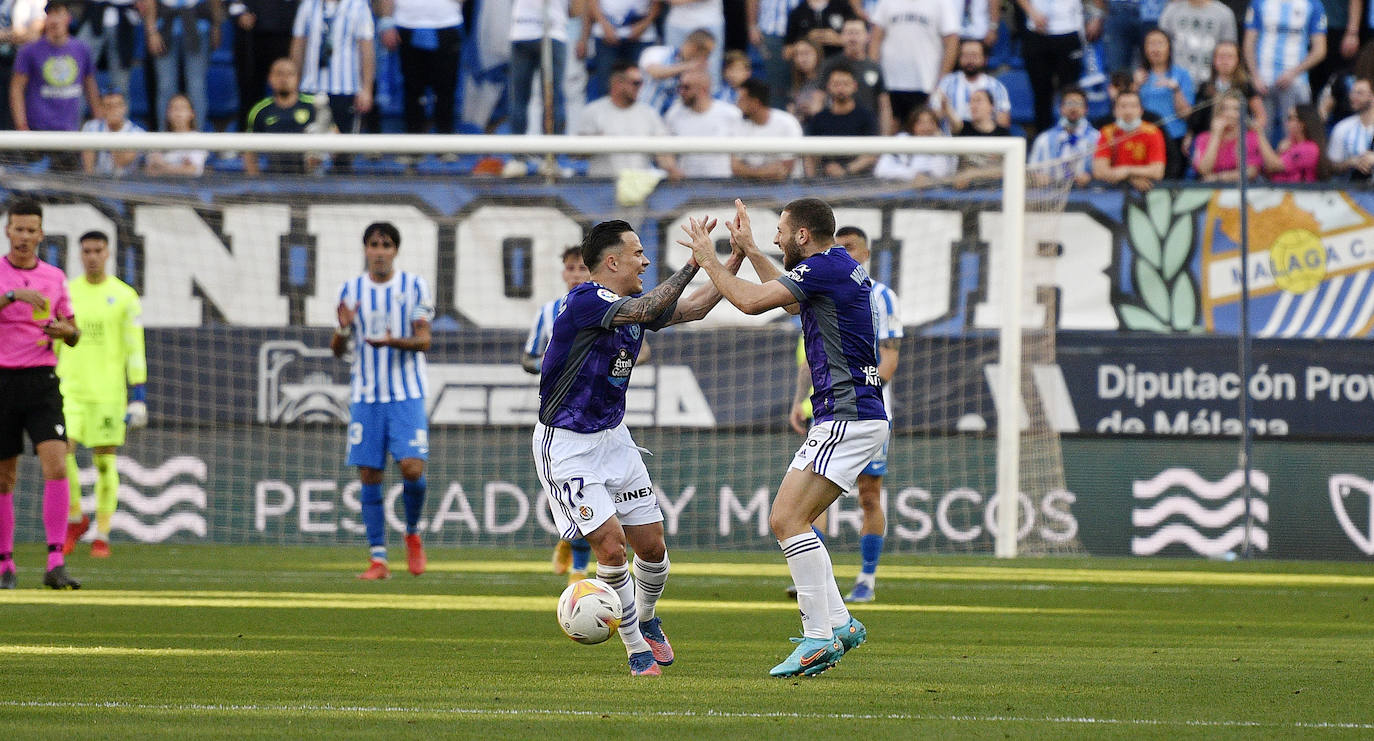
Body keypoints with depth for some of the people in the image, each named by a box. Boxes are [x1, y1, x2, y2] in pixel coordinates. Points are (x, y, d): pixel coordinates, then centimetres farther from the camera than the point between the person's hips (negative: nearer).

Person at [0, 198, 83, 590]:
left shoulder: (54, 277, 10)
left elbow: (73, 333, 18)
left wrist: (66, 331, -6)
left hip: (42, 381, 1)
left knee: (56, 466, -15)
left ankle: (56, 564, -18)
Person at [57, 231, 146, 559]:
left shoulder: (124, 297, -1)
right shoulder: (65, 293, 8)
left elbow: (135, 350, -2)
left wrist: (138, 396, -8)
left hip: (108, 391, -2)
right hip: (70, 390, 2)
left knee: (105, 461, -2)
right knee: (61, 451, -14)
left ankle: (102, 536, 5)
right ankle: (75, 518, 7)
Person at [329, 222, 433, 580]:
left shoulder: (414, 286, 1)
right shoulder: (351, 290, 7)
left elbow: (423, 340, -5)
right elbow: (337, 350, 8)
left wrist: (395, 342, -25)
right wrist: (343, 329, -14)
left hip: (407, 394, -2)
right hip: (366, 396, 2)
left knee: (412, 467, -14)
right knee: (369, 474, -2)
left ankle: (413, 534, 12)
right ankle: (378, 558, 3)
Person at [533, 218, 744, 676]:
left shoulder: (633, 307, 5)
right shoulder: (585, 301, -21)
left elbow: (692, 308, 15)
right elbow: (645, 309, -35)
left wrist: (737, 257, 8)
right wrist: (693, 264, -35)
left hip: (613, 439, 8)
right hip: (567, 445, -8)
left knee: (652, 546, 6)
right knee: (611, 545, -14)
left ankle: (645, 620, 35)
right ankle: (637, 649, 2)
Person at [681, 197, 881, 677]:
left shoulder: (826, 267, -14)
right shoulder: (843, 267, 16)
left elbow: (751, 301, -16)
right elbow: (792, 300, 35)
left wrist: (708, 259, -1)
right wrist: (748, 251, 38)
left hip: (848, 419, -10)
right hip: (844, 418, 10)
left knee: (787, 519, -16)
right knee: (788, 521, 12)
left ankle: (819, 638, -19)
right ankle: (838, 624, 11)